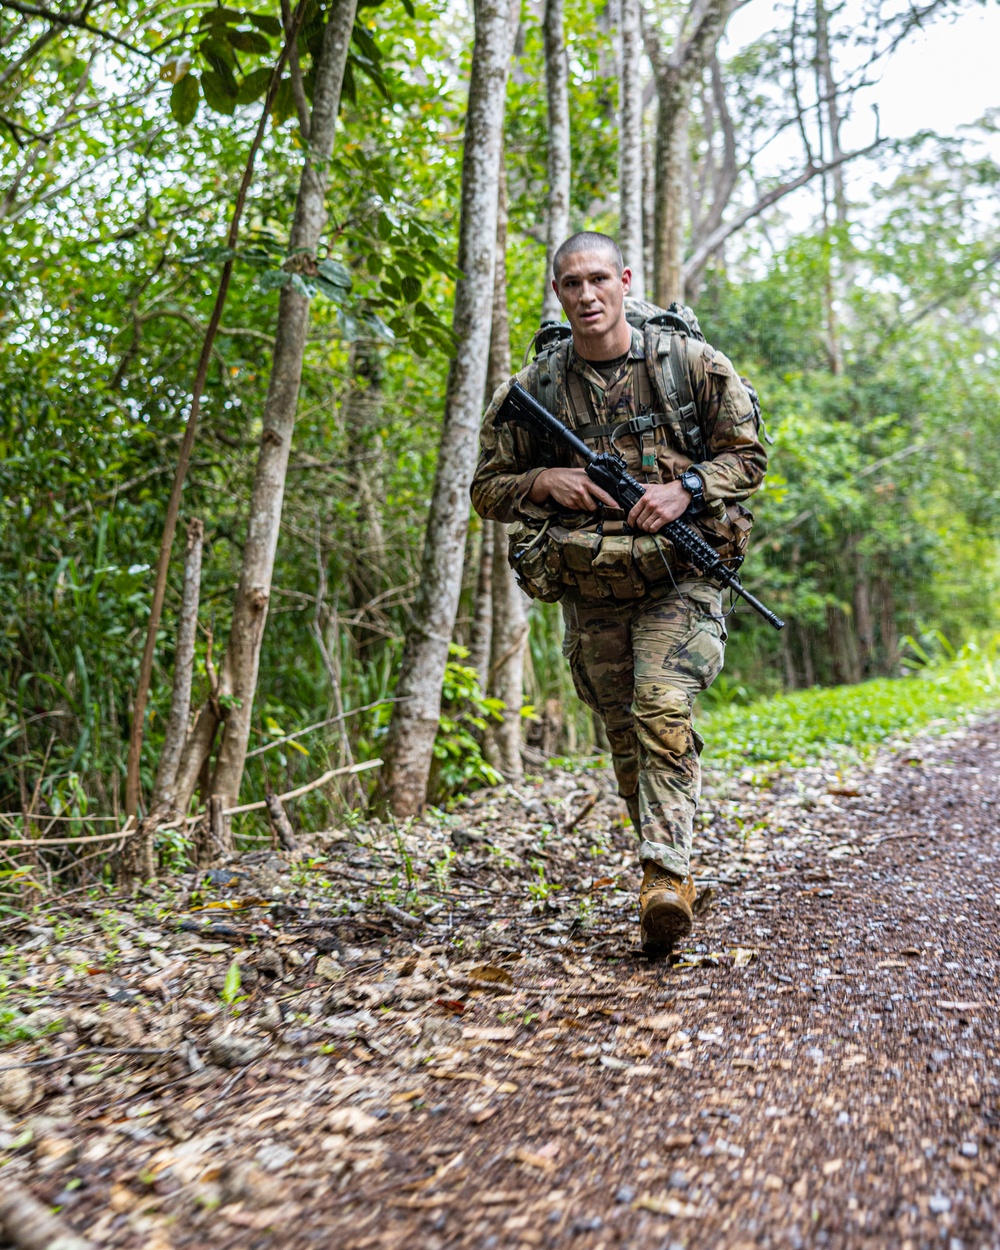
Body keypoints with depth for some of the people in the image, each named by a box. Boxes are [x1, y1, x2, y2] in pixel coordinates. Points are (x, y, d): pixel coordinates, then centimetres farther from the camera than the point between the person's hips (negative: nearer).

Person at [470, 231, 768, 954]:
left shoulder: (690, 362, -1)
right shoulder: (533, 389, 3)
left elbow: (749, 454, 4)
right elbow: (487, 489, 10)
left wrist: (686, 489, -14)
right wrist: (543, 482, -10)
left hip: (677, 577, -2)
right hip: (589, 594, 3)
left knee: (663, 710, -22)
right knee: (627, 738, 9)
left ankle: (666, 873, -20)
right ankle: (675, 870, 25)